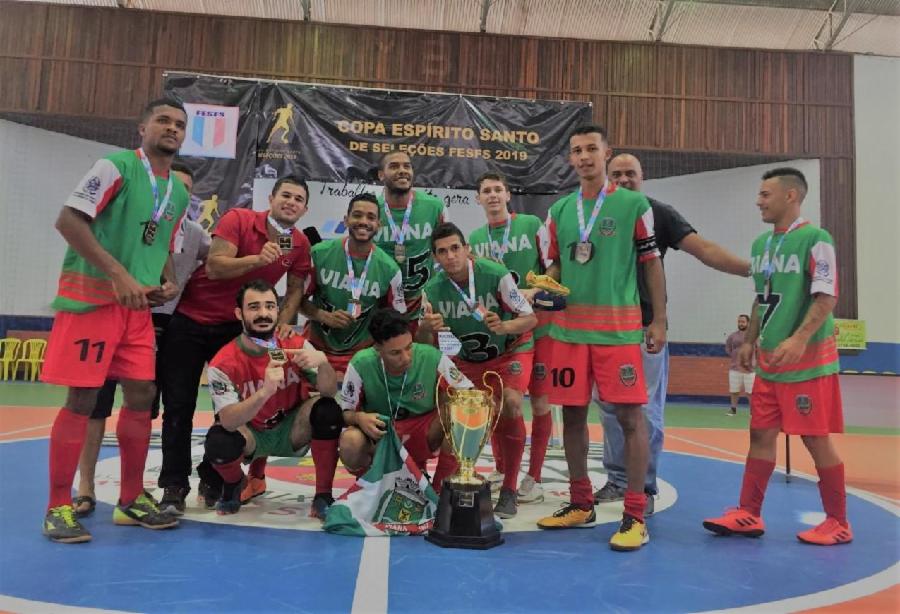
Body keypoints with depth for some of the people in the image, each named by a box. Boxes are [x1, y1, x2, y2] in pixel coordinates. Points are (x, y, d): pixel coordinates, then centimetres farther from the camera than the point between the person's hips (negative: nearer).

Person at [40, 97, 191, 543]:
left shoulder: (179, 192, 15)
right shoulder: (116, 166, -8)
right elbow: (68, 220, -15)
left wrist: (168, 283, 3)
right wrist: (118, 274, -22)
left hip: (138, 305, 7)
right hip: (91, 297, -7)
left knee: (143, 396, 6)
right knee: (82, 400, -4)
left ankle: (131, 501, 18)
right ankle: (58, 508, 9)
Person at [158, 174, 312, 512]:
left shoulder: (300, 244, -4)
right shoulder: (238, 219, -15)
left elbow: (295, 289, 6)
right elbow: (214, 268, -23)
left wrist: (284, 323, -9)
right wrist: (257, 258, -36)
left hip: (235, 328, 3)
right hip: (190, 320, -3)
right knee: (179, 405, 0)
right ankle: (174, 484, 12)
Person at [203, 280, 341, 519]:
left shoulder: (296, 345, -16)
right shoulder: (223, 363, -20)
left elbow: (329, 392, -19)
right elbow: (228, 421, -30)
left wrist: (322, 361, -42)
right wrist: (265, 392, -48)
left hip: (293, 430, 1)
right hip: (251, 435, -1)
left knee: (328, 411, -28)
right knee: (218, 442, -32)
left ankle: (323, 496, -10)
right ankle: (233, 485, 7)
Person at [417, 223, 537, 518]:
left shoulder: (495, 273, -26)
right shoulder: (433, 289, -17)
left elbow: (531, 318, -19)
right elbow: (423, 343, -10)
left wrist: (503, 326, -40)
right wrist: (426, 328, -34)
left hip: (511, 350, -4)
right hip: (465, 358, 4)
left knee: (510, 404, -26)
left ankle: (509, 490, -10)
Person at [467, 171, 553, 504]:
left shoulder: (532, 225, -1)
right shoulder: (476, 237, 13)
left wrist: (533, 292, -18)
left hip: (534, 325, -4)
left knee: (540, 401, 1)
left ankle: (533, 478, 13)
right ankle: (501, 471, 27)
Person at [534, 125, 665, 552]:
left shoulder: (634, 204, 2)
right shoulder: (560, 209, 13)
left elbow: (652, 263, 3)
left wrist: (659, 320, -1)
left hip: (619, 327, -4)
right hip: (569, 325, 4)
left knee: (629, 415, -4)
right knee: (573, 413, 9)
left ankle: (635, 515, 7)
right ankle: (580, 504, 24)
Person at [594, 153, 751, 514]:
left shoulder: (659, 214, 1)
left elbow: (703, 249, -7)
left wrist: (749, 268, -20)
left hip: (646, 328, -3)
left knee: (647, 412, 0)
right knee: (611, 409, 10)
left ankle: (645, 488, 13)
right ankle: (617, 480, 23)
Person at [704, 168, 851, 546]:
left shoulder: (815, 239, -10)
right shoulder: (761, 244, 13)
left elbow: (826, 297, -17)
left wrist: (798, 340, -27)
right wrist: (749, 342, 17)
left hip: (808, 360, -7)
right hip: (769, 362, 8)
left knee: (816, 438, 0)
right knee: (760, 434, 9)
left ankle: (838, 523, 17)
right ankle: (748, 514, 17)